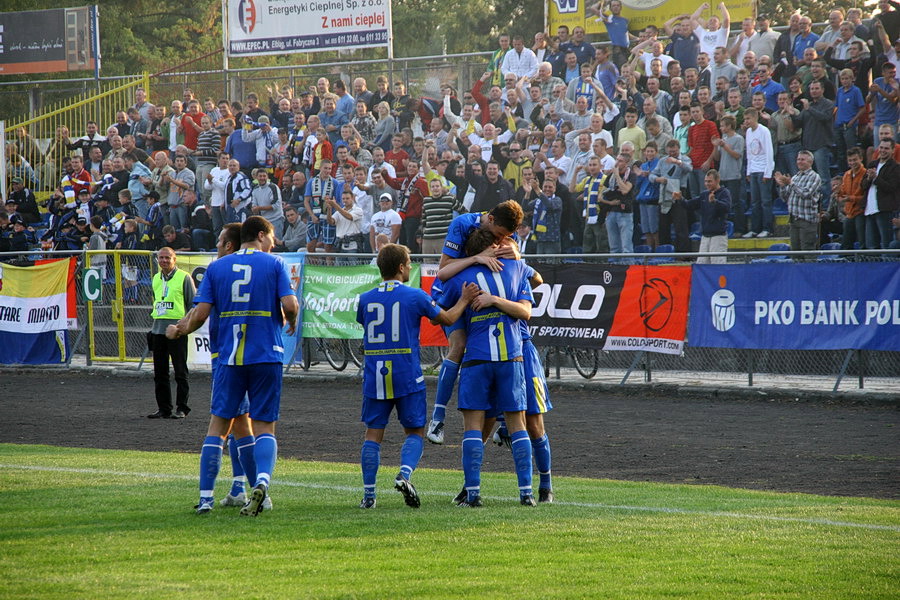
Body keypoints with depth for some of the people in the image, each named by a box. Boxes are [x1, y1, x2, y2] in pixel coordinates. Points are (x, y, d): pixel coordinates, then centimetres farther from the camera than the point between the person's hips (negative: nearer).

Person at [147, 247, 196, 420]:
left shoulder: (184, 278, -4)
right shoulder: (156, 279, 15)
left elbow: (193, 303, -3)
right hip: (158, 330, 7)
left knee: (180, 372, -2)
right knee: (159, 373, 8)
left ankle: (182, 408, 2)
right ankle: (163, 408, 15)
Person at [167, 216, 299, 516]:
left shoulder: (216, 267, 7)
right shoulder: (274, 264, 1)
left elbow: (201, 313, 1)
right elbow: (290, 305, -10)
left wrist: (182, 331, 20)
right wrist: (290, 321, 12)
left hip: (228, 357, 2)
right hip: (266, 356, -1)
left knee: (218, 424, 8)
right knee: (264, 426, 2)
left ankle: (206, 496, 4)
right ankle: (262, 479, -24)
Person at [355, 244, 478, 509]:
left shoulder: (366, 299, 4)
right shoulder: (415, 296, -5)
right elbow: (447, 319, 7)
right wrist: (464, 300, 22)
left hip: (374, 376, 2)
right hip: (407, 376, -2)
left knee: (373, 433, 7)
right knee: (415, 431, 9)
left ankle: (368, 494, 2)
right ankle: (405, 474, -17)